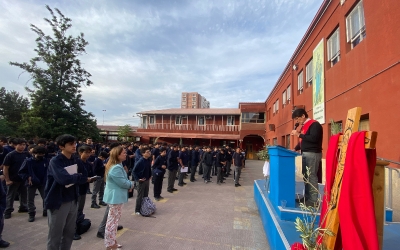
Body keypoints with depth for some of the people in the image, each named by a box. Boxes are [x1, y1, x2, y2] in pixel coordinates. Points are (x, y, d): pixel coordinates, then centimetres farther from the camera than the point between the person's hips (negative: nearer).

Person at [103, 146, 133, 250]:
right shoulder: (116, 168, -27)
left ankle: (112, 241, 36)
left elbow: (122, 179, 14)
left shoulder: (117, 166, 8)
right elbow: (123, 182, -24)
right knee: (113, 220, 3)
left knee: (113, 219, 21)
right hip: (115, 197, -11)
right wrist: (131, 184, -6)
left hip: (115, 196, 11)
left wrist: (128, 184, -2)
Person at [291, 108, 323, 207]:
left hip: (312, 154, -9)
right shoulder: (304, 126, 19)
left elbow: (313, 138, -23)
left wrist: (299, 134, -18)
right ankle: (307, 197, 19)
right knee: (306, 176, 11)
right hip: (305, 154, 9)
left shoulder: (314, 124, -9)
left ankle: (313, 200, -1)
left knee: (312, 176, -7)